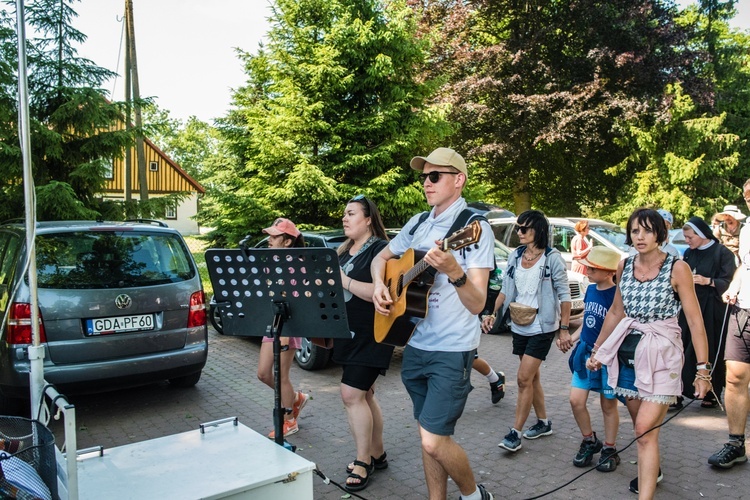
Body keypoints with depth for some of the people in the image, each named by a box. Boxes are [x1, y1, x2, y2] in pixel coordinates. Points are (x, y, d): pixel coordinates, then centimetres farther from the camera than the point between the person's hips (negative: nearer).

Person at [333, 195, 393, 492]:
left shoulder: (380, 249, -12)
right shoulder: (345, 252, 14)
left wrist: (344, 280, -26)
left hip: (372, 335, -8)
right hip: (349, 334, 9)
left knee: (352, 395, -10)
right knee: (364, 395, 14)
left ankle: (363, 462, 5)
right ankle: (377, 454, 27)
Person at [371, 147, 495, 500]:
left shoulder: (474, 227, -11)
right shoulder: (418, 223, 8)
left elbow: (477, 304, -17)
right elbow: (381, 258, 22)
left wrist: (454, 272, -35)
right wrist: (379, 286, 2)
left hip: (452, 352, -6)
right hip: (415, 345, 6)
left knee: (434, 441, -7)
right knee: (428, 434, 14)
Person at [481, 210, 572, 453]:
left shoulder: (552, 258, -10)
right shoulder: (515, 256, 5)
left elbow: (564, 295, -8)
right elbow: (505, 290, 10)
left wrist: (564, 329, -12)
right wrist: (494, 314, -1)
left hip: (542, 327, -6)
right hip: (519, 326, 6)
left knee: (524, 378, -9)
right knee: (532, 377, 16)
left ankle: (515, 433, 0)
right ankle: (543, 423, 33)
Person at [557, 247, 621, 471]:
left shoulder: (617, 295, -16)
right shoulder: (590, 290, 5)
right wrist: (571, 338, 4)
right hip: (585, 353, 6)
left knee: (608, 405, 9)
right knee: (576, 400, 2)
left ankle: (609, 449, 27)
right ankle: (589, 441, 24)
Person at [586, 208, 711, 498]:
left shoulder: (677, 268, -9)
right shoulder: (624, 267, 5)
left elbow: (695, 320, -10)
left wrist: (703, 368, -13)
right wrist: (597, 350, 19)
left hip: (661, 355, -5)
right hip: (627, 351, 5)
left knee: (645, 429, -12)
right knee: (640, 422, 17)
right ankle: (651, 471, 41)